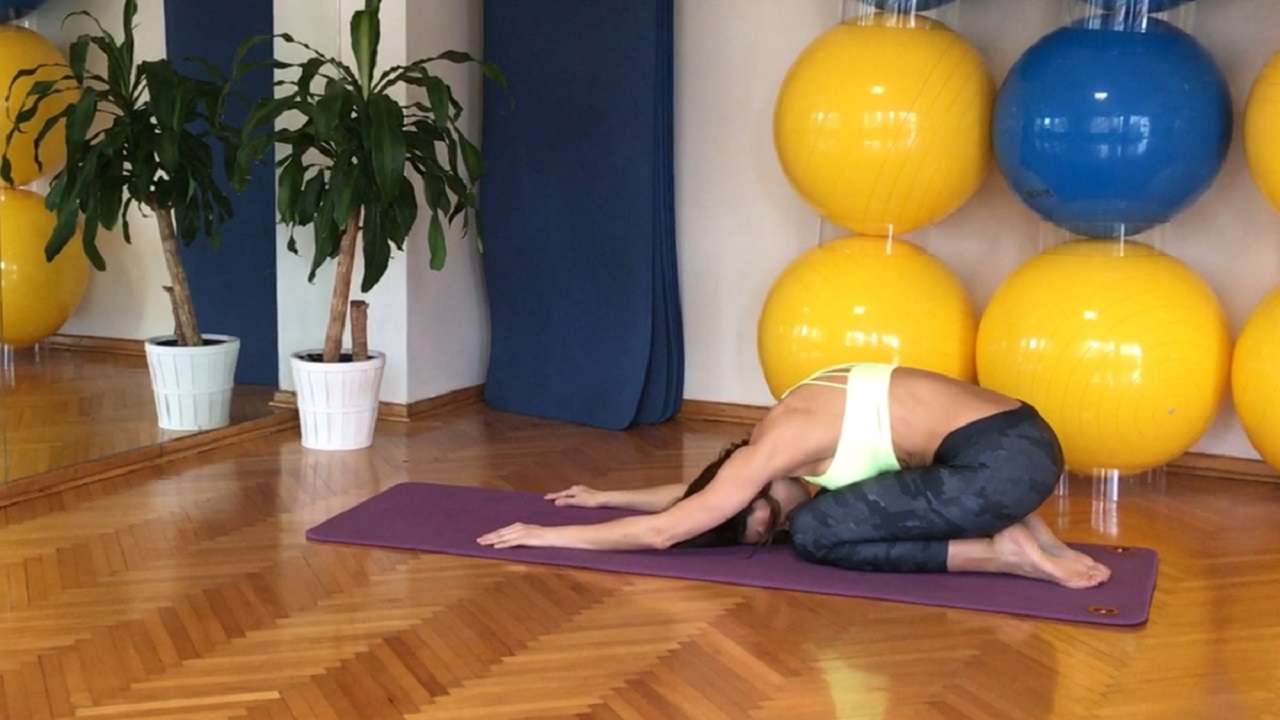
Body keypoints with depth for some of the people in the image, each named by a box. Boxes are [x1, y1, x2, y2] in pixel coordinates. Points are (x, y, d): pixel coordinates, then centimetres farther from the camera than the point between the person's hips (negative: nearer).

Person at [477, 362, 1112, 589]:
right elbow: (698, 491, 34)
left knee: (818, 533, -3)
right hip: (1015, 442, 10)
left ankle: (1002, 553, -7)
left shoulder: (772, 448, -8)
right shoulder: (796, 426, 18)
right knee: (835, 511, 23)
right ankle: (1011, 529, 10)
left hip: (1003, 462, -10)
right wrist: (606, 497, 40)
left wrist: (549, 536, 7)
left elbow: (661, 532, -2)